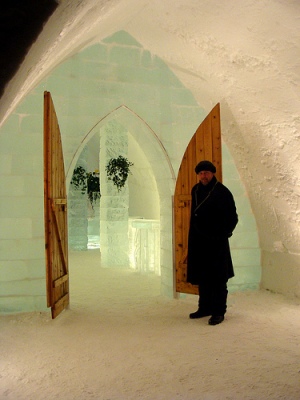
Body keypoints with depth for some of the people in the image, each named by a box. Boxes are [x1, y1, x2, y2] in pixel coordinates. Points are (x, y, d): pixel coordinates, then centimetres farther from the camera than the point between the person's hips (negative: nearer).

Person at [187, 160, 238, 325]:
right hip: (198, 242, 6)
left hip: (216, 243, -6)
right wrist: (192, 239, 13)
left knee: (218, 279, 0)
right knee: (202, 277, 14)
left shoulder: (222, 192, -8)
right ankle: (205, 307, 27)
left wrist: (223, 234, -9)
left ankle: (218, 312, 8)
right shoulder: (195, 190, 9)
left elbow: (232, 217, -5)